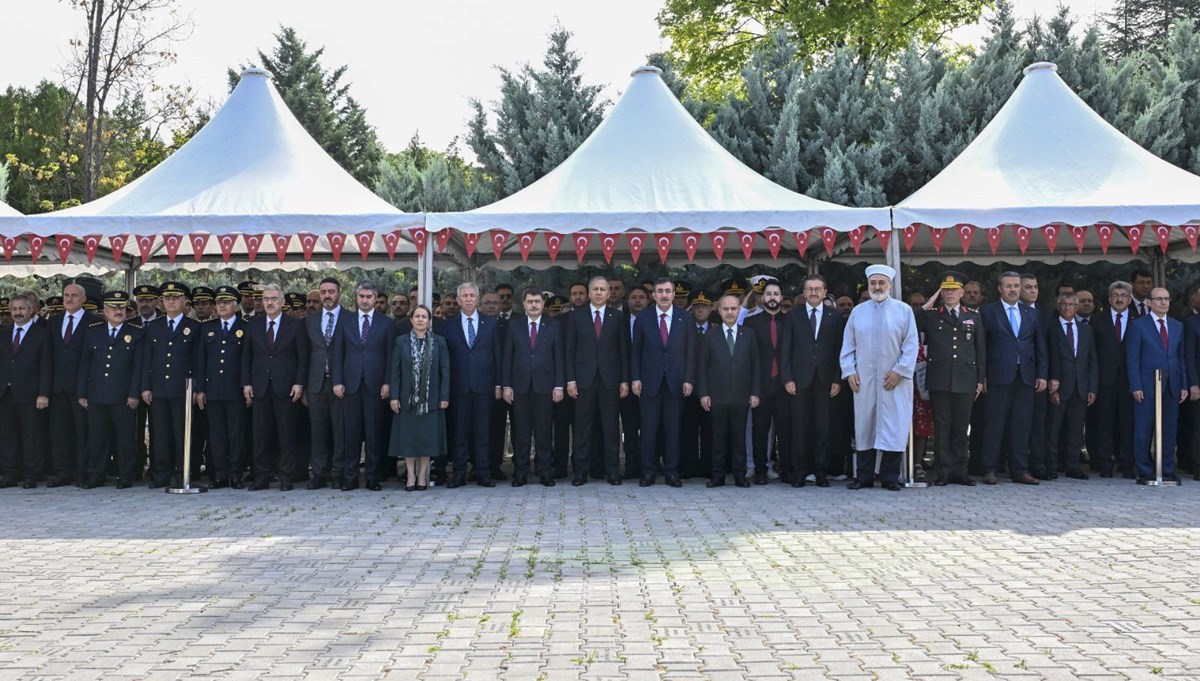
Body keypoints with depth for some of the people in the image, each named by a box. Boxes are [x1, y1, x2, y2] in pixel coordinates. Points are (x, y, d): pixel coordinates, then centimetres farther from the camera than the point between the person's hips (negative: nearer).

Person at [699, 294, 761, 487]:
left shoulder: (749, 335, 9)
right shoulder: (709, 337, 7)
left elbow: (756, 365, 7)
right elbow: (703, 368, 6)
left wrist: (755, 392, 0)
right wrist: (703, 393, -2)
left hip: (741, 396, 0)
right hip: (717, 396, 0)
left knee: (739, 436, 4)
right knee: (718, 437, 2)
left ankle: (740, 475, 11)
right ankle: (718, 475, 8)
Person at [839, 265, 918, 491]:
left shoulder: (904, 310, 3)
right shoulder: (858, 311, 10)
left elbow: (911, 345, -1)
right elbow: (848, 345, 10)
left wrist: (900, 371, -10)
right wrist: (849, 371, 0)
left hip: (894, 379, -2)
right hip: (863, 380, 2)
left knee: (893, 428, -1)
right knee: (864, 426, 4)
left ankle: (890, 478, 7)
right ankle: (863, 477, 10)